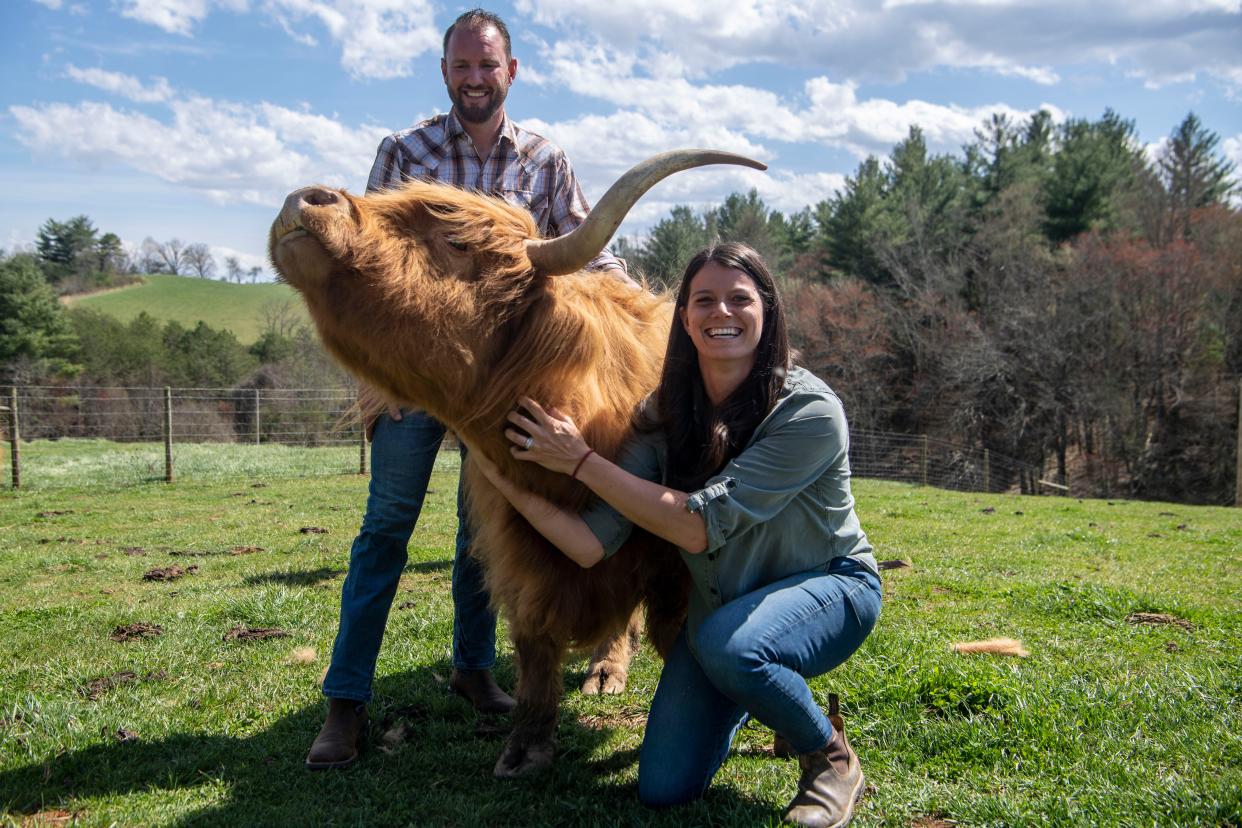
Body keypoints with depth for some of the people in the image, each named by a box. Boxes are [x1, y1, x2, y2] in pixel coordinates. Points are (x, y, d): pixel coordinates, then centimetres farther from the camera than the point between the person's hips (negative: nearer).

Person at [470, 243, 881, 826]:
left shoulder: (809, 411, -25)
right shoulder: (665, 413, -9)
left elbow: (700, 526, -30)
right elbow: (592, 545, -17)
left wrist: (581, 461, -28)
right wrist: (509, 482, -29)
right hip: (720, 602, 5)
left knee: (728, 647, -38)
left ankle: (832, 756, -7)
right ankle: (752, 697, 28)